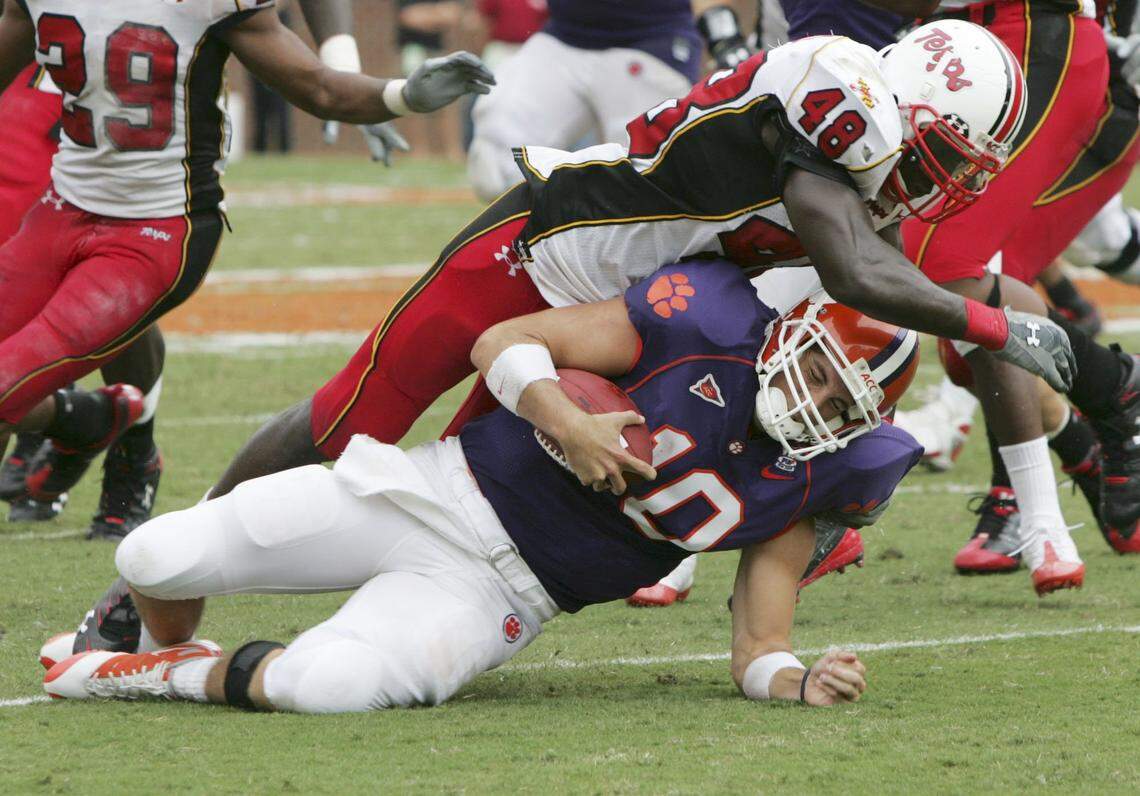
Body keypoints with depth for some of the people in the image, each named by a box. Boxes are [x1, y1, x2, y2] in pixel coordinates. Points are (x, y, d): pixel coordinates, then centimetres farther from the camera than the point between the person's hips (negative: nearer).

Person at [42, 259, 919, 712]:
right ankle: (178, 652, 29)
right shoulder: (715, 321, -12)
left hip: (498, 594, 1)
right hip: (441, 491, 0)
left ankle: (170, 677, -2)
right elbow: (503, 342, -8)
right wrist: (566, 421, -26)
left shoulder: (802, 485, -2)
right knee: (157, 558, -7)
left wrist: (801, 683, -23)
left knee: (323, 685, -31)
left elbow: (759, 643, -1)